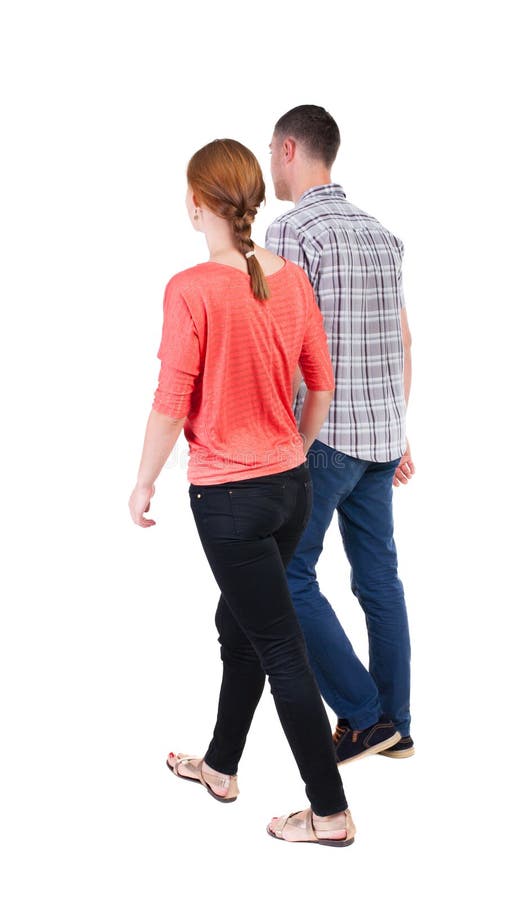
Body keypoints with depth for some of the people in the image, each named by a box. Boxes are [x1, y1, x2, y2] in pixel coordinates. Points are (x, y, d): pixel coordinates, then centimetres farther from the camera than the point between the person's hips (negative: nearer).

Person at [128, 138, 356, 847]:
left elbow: (172, 404, -16)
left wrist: (143, 483, -1)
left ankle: (331, 812, 13)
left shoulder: (191, 290, -19)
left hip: (228, 497, -6)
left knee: (280, 650, 3)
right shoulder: (293, 279, -1)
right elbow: (322, 385, 7)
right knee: (239, 622, 23)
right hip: (291, 486, 7)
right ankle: (220, 766, 41)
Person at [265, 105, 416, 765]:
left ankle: (363, 715, 2)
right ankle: (394, 725, 19)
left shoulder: (293, 231, -12)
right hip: (381, 434, 8)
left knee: (288, 575, 2)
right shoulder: (380, 234, 12)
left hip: (323, 435, -8)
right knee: (378, 576, 11)